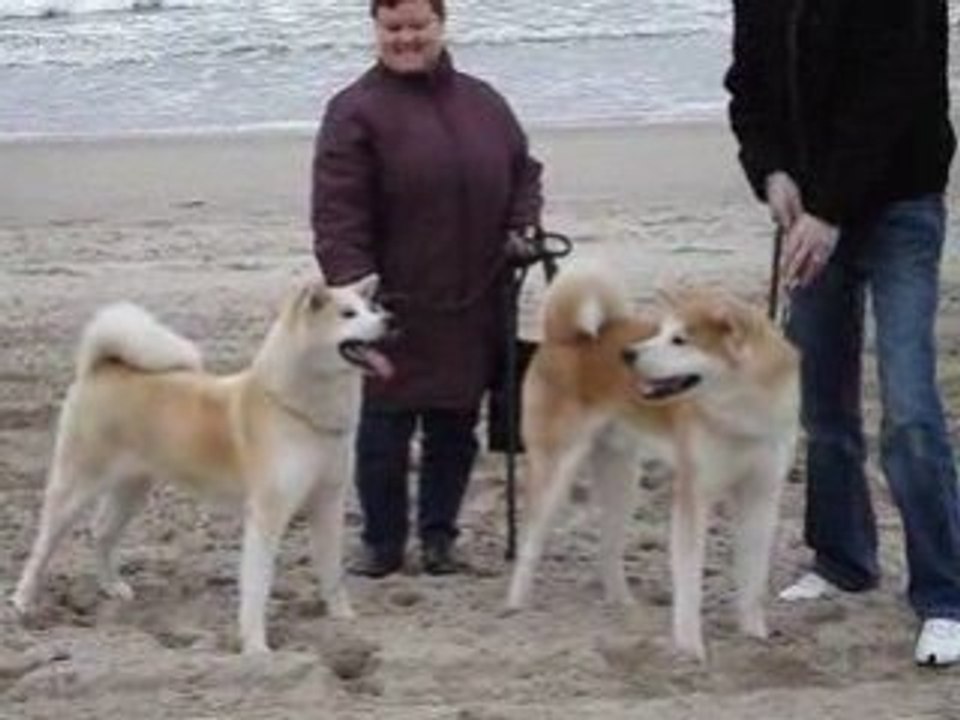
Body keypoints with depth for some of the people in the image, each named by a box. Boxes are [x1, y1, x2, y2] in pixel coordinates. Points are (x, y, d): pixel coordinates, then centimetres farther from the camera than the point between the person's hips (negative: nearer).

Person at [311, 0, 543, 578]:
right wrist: (352, 284, -22)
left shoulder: (482, 101, 10)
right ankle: (383, 542, 17)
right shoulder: (356, 111, -7)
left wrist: (522, 227, 4)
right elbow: (337, 213, -13)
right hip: (392, 309, -4)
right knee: (385, 429, 2)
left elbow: (524, 171, 22)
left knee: (456, 427, 12)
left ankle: (439, 535, 25)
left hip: (473, 309, 5)